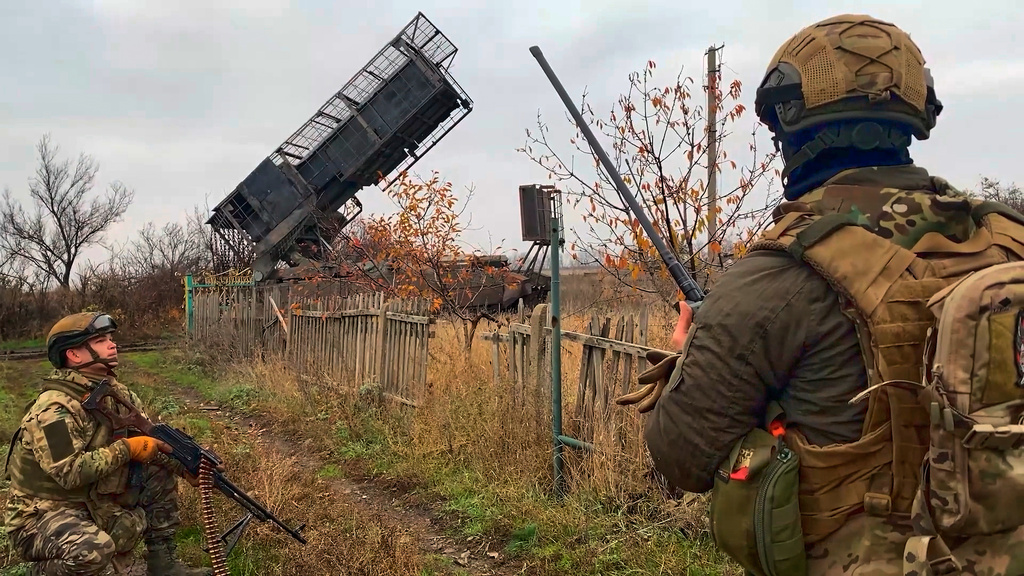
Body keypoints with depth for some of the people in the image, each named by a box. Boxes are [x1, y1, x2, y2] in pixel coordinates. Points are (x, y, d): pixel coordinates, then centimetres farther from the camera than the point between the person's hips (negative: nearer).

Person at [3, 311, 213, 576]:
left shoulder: (118, 394, 1)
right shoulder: (53, 410, -22)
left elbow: (154, 442, 6)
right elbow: (70, 473, -30)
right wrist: (126, 448, -23)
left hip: (94, 503, 8)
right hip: (39, 518, -8)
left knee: (160, 471, 1)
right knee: (94, 549, -36)